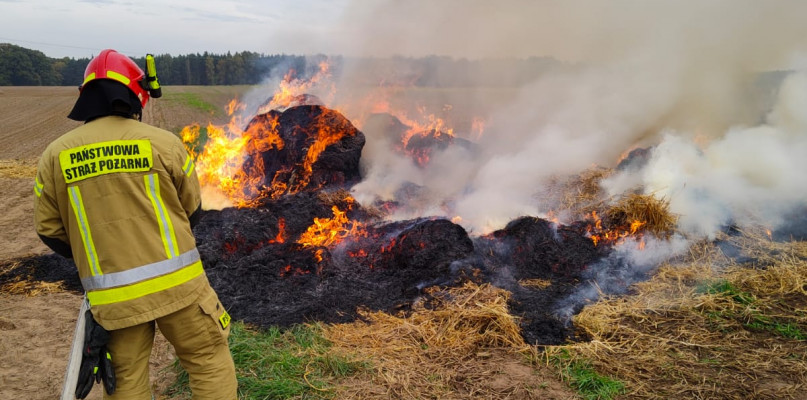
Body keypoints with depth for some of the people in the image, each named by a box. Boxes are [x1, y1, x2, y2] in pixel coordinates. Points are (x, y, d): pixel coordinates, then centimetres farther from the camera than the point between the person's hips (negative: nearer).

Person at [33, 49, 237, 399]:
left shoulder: (55, 155, 0)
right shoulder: (163, 142, -7)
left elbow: (49, 231, 7)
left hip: (112, 295, 3)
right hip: (174, 282, -2)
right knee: (209, 361, 12)